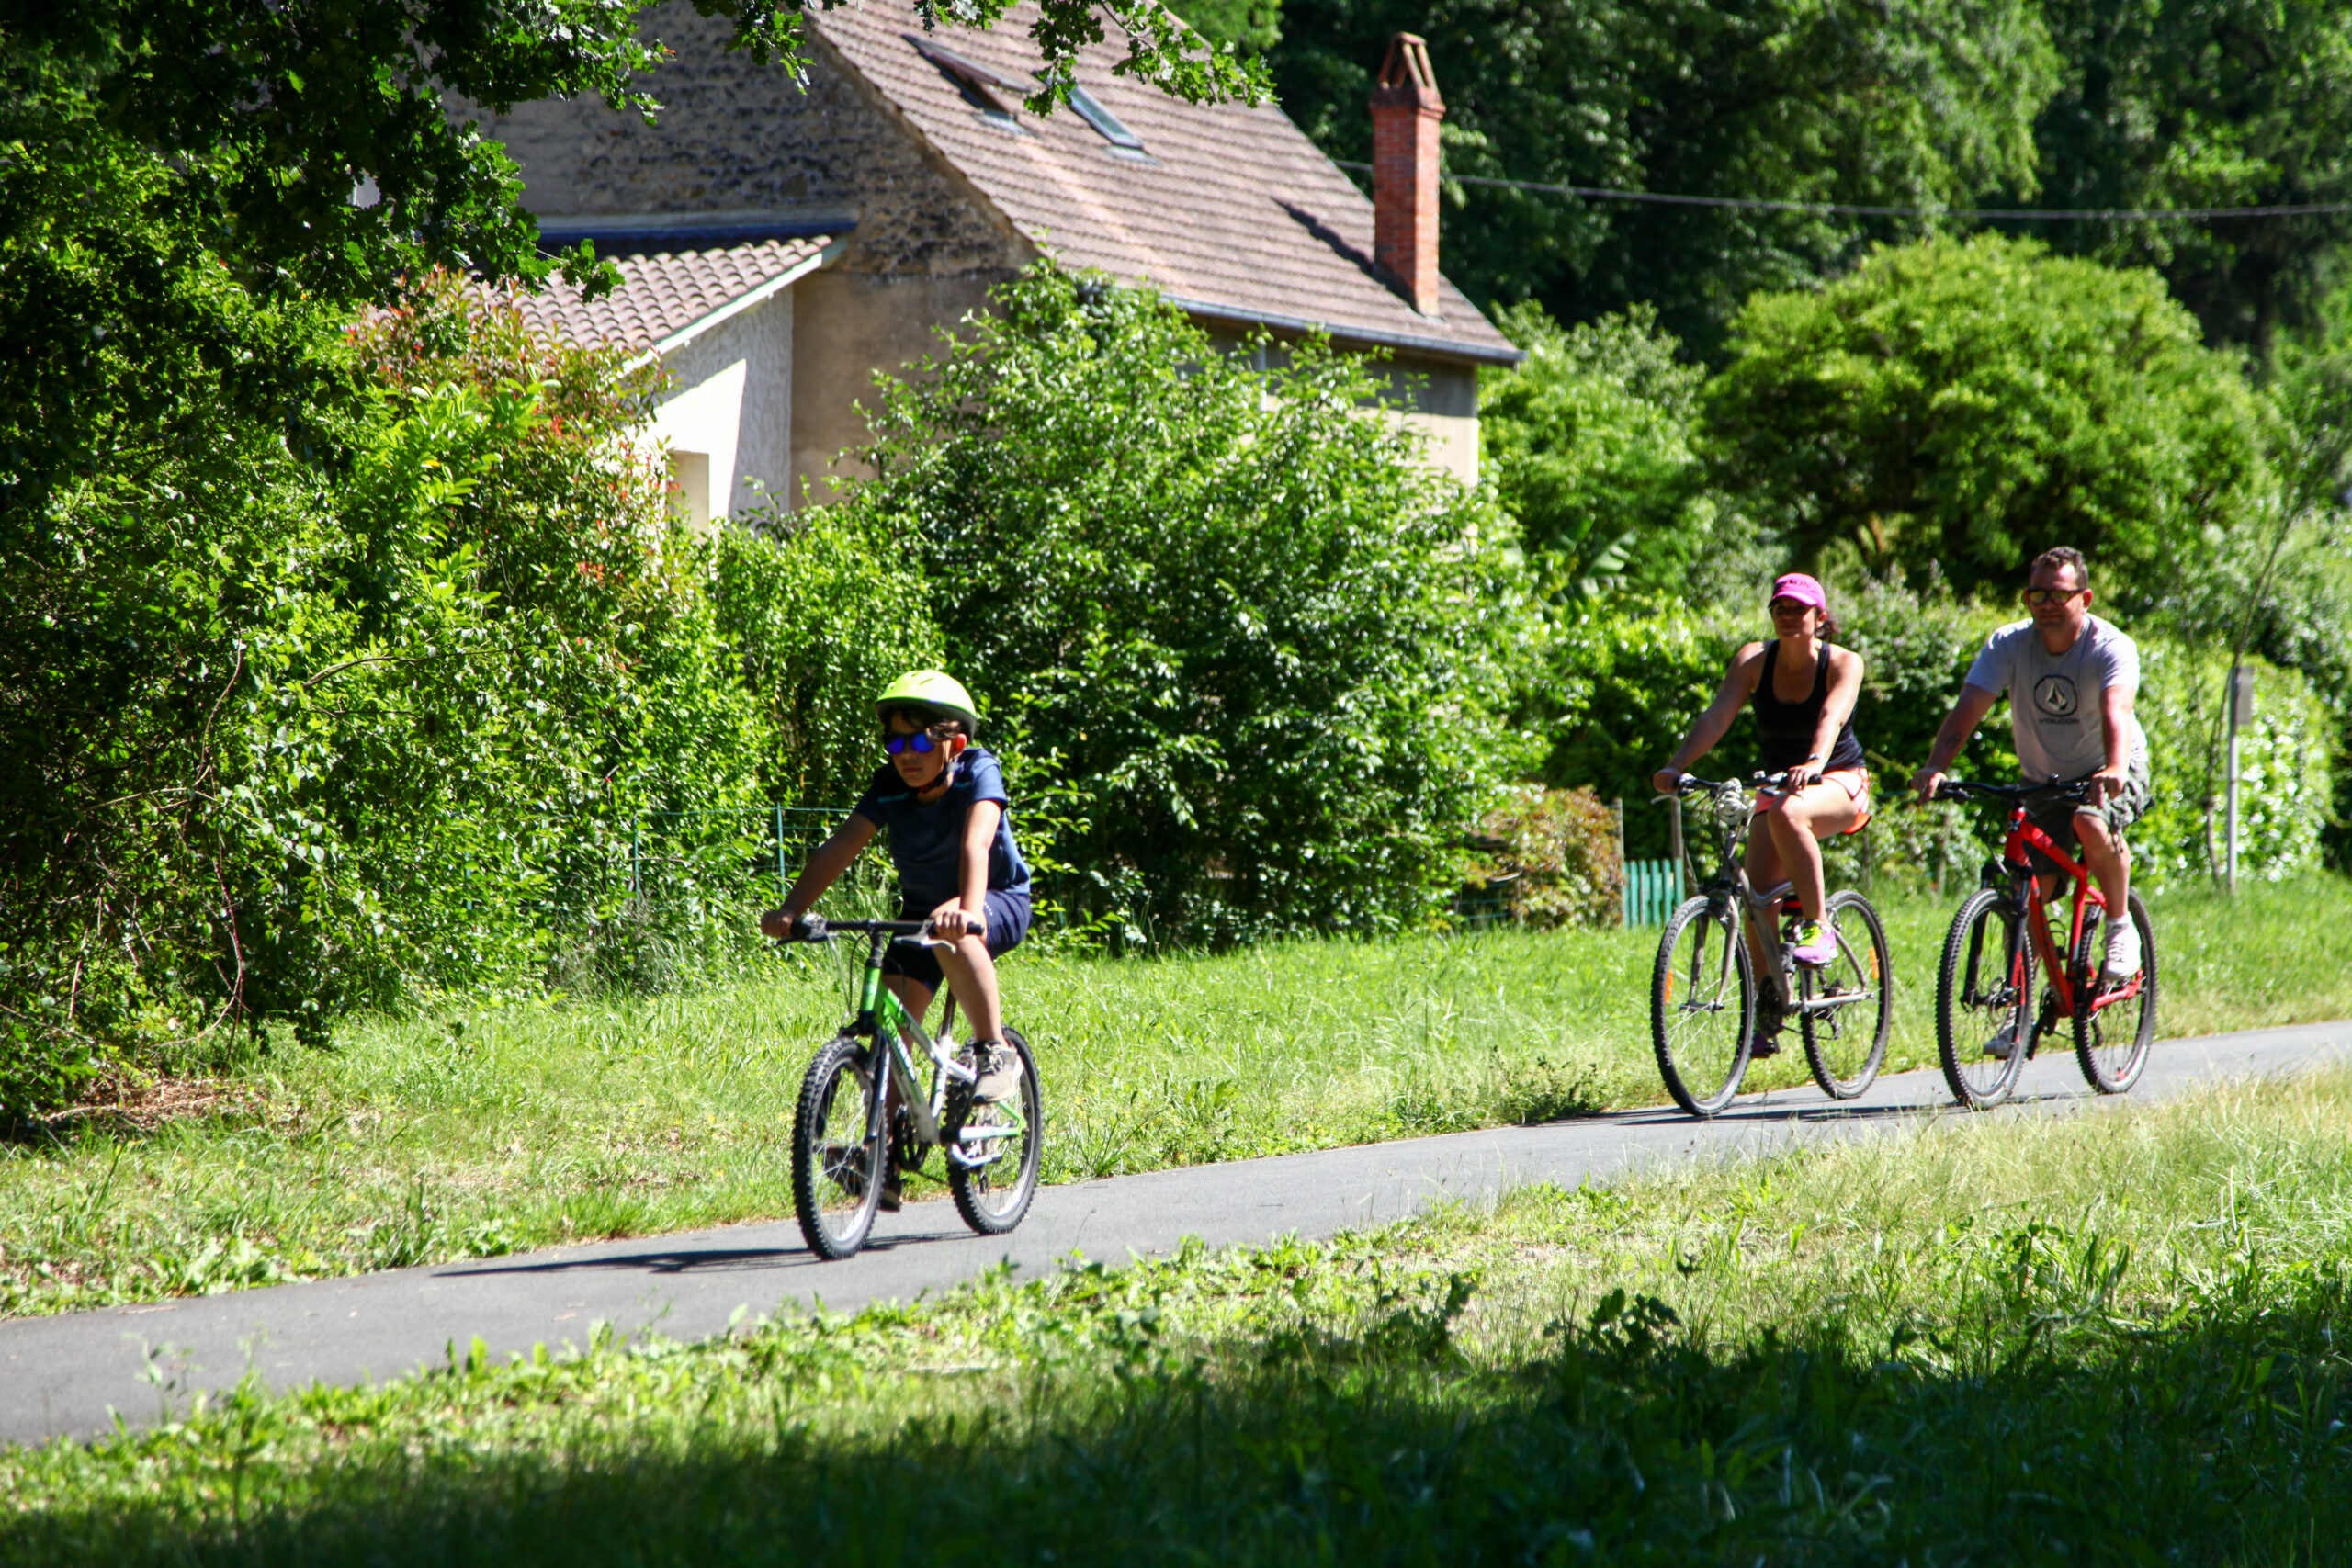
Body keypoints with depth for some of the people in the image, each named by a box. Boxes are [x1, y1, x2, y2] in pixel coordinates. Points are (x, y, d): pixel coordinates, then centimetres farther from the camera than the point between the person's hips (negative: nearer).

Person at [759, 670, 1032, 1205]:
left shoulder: (978, 773, -22)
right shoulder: (890, 788, -11)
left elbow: (976, 843, -39)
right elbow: (839, 848, -18)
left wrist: (968, 909, -57)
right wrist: (790, 910, -32)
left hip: (1000, 903, -5)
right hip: (920, 909, 5)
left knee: (955, 936, -39)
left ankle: (993, 1050, -22)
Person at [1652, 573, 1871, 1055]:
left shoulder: (1843, 663, -13)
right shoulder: (1755, 660, -6)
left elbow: (1832, 716, -32)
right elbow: (1718, 714, -20)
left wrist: (1816, 762, -53)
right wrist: (1676, 765, -36)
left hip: (1840, 785, -4)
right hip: (1778, 780, 4)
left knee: (1787, 812, -38)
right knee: (1758, 893, -13)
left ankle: (1817, 926, -26)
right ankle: (1766, 1007, 3)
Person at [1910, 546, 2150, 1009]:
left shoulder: (2111, 647, -20)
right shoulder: (2009, 644, -13)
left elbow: (2116, 711, -39)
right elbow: (1967, 709, -25)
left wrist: (2115, 768, -59)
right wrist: (1935, 767, -43)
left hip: (2107, 774, -3)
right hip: (2044, 781, 3)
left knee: (2091, 823, -35)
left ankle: (2120, 925, -11)